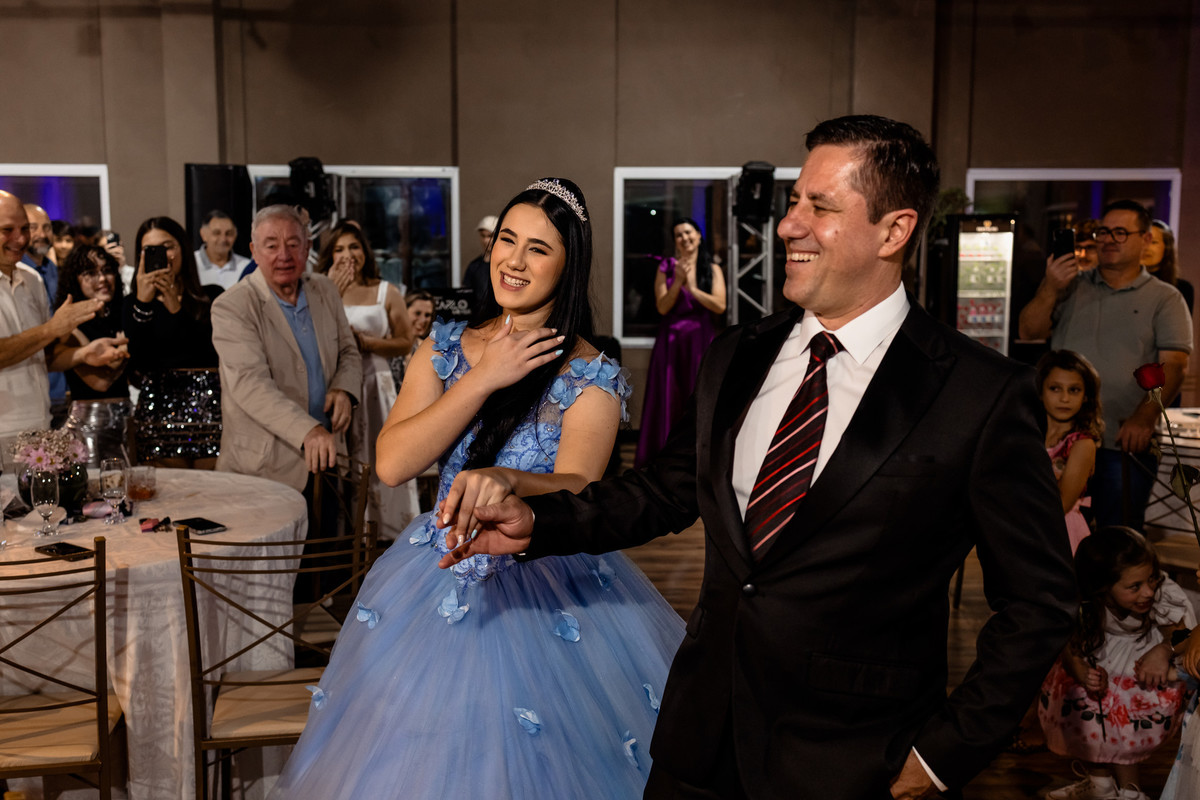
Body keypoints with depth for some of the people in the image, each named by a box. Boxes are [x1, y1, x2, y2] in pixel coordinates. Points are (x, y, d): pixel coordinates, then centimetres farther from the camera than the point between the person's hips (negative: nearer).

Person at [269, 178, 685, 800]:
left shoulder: (590, 377, -9)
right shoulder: (446, 345, 2)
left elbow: (577, 490, -23)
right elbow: (392, 463, -9)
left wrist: (505, 480, -45)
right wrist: (484, 378, -15)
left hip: (547, 596, -3)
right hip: (437, 582, 4)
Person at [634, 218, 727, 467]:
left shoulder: (712, 269, 5)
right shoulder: (666, 267, 5)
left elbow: (720, 306, -6)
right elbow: (662, 307, -2)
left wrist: (694, 288, -14)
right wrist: (678, 281, -14)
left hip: (700, 339, 0)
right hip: (671, 338, 0)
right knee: (668, 395, 1)